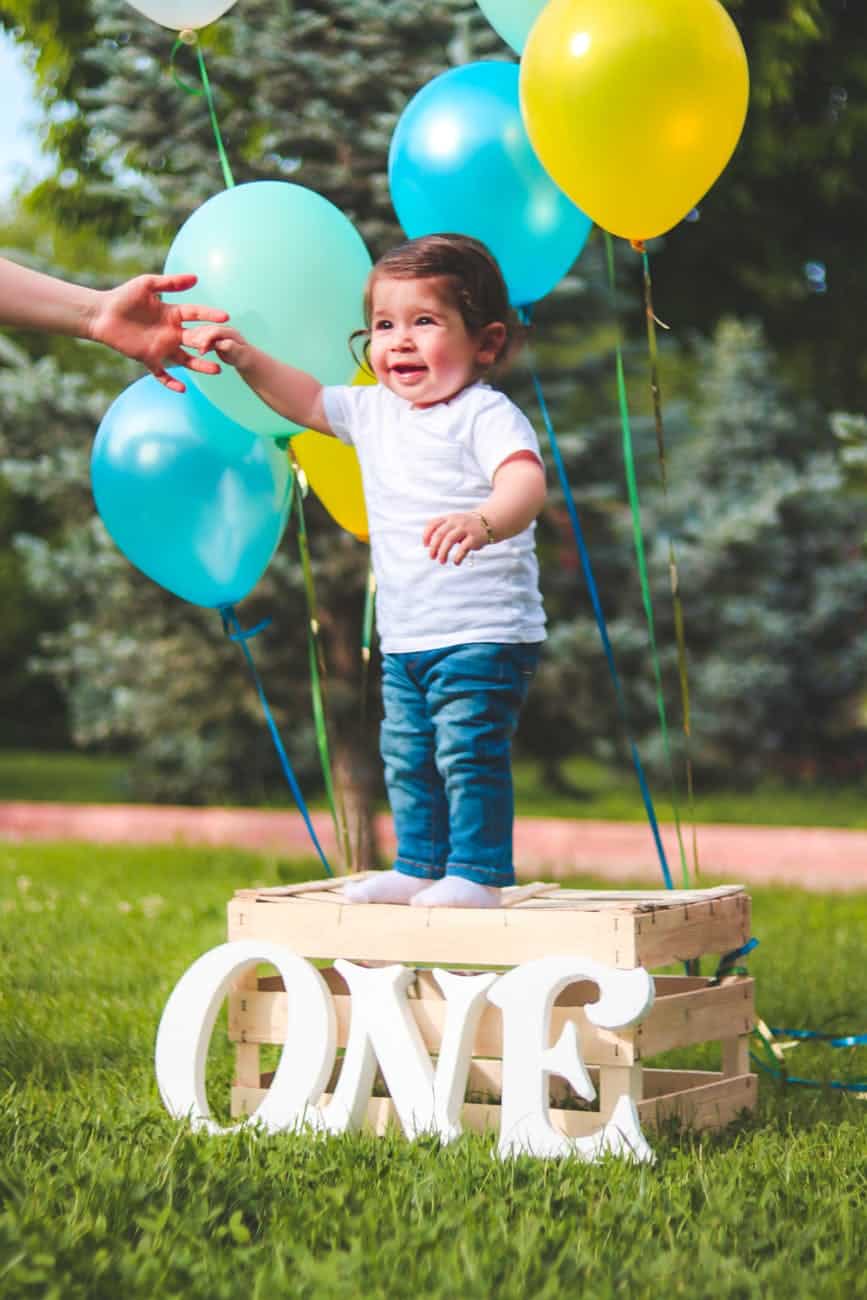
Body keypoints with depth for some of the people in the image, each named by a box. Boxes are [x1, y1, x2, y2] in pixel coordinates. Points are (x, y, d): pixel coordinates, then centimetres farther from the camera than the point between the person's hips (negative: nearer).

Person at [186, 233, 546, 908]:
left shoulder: (487, 415, -15)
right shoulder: (375, 411, 10)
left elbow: (526, 481, -32)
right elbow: (309, 401, 28)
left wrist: (483, 523, -52)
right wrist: (248, 359, 15)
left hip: (484, 632, -8)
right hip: (406, 639, 8)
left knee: (470, 752, -11)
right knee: (407, 755, 14)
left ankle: (477, 873, -3)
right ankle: (419, 866, 25)